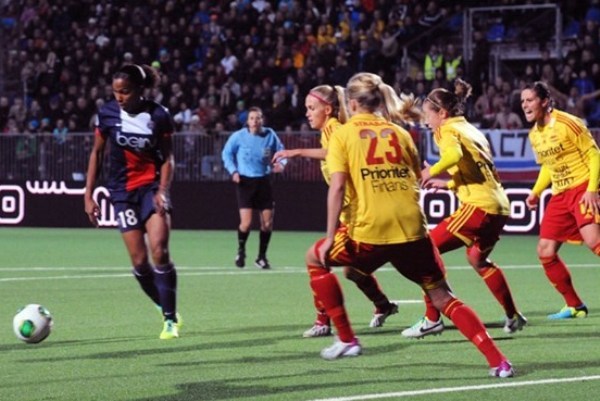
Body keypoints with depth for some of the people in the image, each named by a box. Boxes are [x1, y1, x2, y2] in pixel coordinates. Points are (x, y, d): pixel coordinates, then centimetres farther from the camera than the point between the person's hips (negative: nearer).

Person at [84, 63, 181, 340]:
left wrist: (162, 191, -14)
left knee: (159, 251, -18)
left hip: (152, 186, -1)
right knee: (139, 261, -6)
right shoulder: (107, 113, -4)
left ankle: (171, 320, -7)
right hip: (123, 190, 2)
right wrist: (88, 195, 4)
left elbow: (167, 157, 0)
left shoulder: (159, 115, -8)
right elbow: (97, 153, 7)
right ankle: (168, 311, 15)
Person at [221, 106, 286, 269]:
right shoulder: (238, 136, -8)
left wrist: (281, 163, -11)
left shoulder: (270, 135, -3)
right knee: (246, 222, -11)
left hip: (263, 181, 3)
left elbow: (280, 151, 10)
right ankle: (241, 251, 17)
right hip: (245, 181, -3)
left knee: (267, 223, 2)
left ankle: (262, 257, 20)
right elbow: (227, 153, 4)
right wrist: (233, 170, -9)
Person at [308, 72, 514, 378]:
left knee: (316, 259, 23)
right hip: (413, 229, 3)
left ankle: (346, 340, 20)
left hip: (370, 231, -3)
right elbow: (417, 178, 14)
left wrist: (330, 237, -4)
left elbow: (337, 186, -4)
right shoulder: (399, 132, 15)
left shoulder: (343, 134, 5)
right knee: (442, 297, 10)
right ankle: (497, 360, -5)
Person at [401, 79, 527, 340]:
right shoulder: (471, 130, 22)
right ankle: (512, 317, 33)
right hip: (499, 205, 9)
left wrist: (433, 171, -13)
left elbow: (454, 154, -26)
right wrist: (448, 184, 29)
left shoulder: (447, 130, -3)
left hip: (478, 206, -9)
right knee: (478, 259, 30)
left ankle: (432, 319, -6)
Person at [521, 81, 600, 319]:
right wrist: (536, 192, 8)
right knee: (545, 252, 2)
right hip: (559, 194, 8)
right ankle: (574, 306, 14)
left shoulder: (567, 124, -13)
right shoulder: (534, 134, 9)